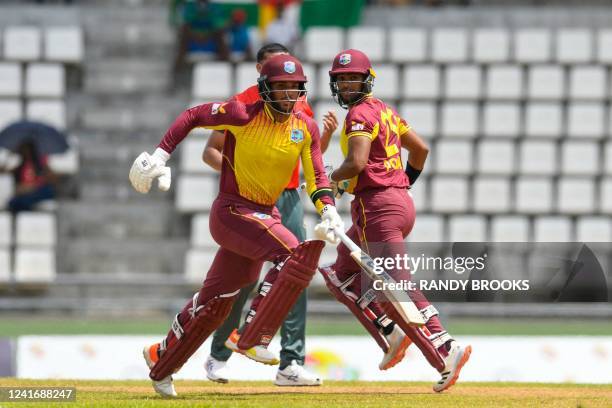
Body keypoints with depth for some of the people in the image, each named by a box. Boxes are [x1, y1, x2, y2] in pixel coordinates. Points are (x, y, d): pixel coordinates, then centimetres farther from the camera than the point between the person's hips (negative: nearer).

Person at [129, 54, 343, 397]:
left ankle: (161, 360, 32)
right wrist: (161, 155, -11)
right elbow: (193, 116, -6)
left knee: (217, 301, 15)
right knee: (296, 253, -26)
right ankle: (251, 338, -19)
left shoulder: (306, 128, 0)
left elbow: (316, 176, 1)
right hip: (232, 211, -7)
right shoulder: (243, 116, -16)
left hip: (266, 214, 7)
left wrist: (328, 209, -17)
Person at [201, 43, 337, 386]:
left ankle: (291, 364, -4)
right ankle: (219, 357, 13)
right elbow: (210, 151, -3)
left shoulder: (299, 104, 11)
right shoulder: (242, 104, -4)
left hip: (289, 199, 5)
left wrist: (326, 133, 0)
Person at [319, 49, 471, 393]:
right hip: (401, 201, 10)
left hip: (378, 206, -10)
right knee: (342, 275, 18)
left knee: (395, 287, -15)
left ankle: (445, 350, -25)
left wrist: (332, 180, -5)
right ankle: (391, 334, 5)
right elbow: (420, 148, 26)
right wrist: (406, 181, 35)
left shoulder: (360, 114, -8)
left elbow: (357, 163, -22)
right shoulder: (384, 110, 19)